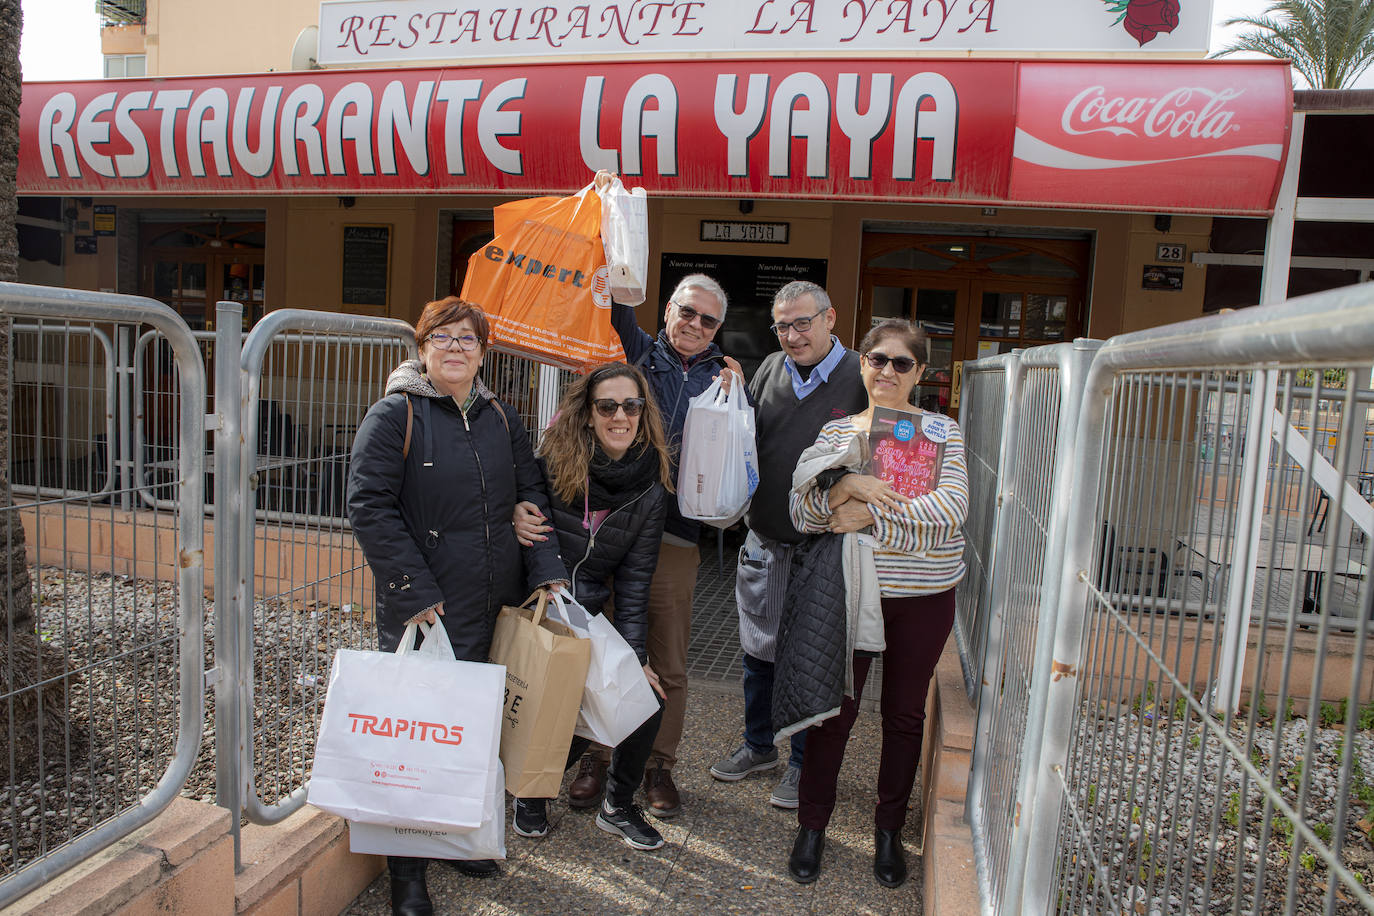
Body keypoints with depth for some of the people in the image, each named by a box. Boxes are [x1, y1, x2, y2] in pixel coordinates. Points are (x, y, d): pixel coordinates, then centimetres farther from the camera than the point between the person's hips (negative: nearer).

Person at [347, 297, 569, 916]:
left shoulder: (501, 419, 11)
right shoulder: (395, 415, -6)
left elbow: (531, 497, 14)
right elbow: (369, 507, -12)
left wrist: (547, 570, 1)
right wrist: (416, 591, -16)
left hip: (496, 609, 5)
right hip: (424, 610, -5)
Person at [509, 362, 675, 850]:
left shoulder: (650, 487, -3)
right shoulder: (552, 464, -11)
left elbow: (634, 578, -1)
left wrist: (634, 655, -6)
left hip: (589, 617, 3)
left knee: (647, 700, -10)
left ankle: (618, 806, 20)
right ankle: (531, 792, 23)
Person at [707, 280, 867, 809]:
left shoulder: (861, 378, -10)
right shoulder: (770, 369, 6)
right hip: (764, 540, 5)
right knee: (757, 650, 17)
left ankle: (804, 763, 28)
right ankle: (758, 746, 38)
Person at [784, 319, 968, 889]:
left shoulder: (942, 431, 0)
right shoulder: (835, 432, 4)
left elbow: (951, 508, -15)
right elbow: (801, 514, -4)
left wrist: (870, 515, -22)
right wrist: (841, 485, -24)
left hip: (924, 597, 0)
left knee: (905, 713, 12)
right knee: (835, 708, 6)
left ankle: (888, 831, 31)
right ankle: (811, 826, 24)